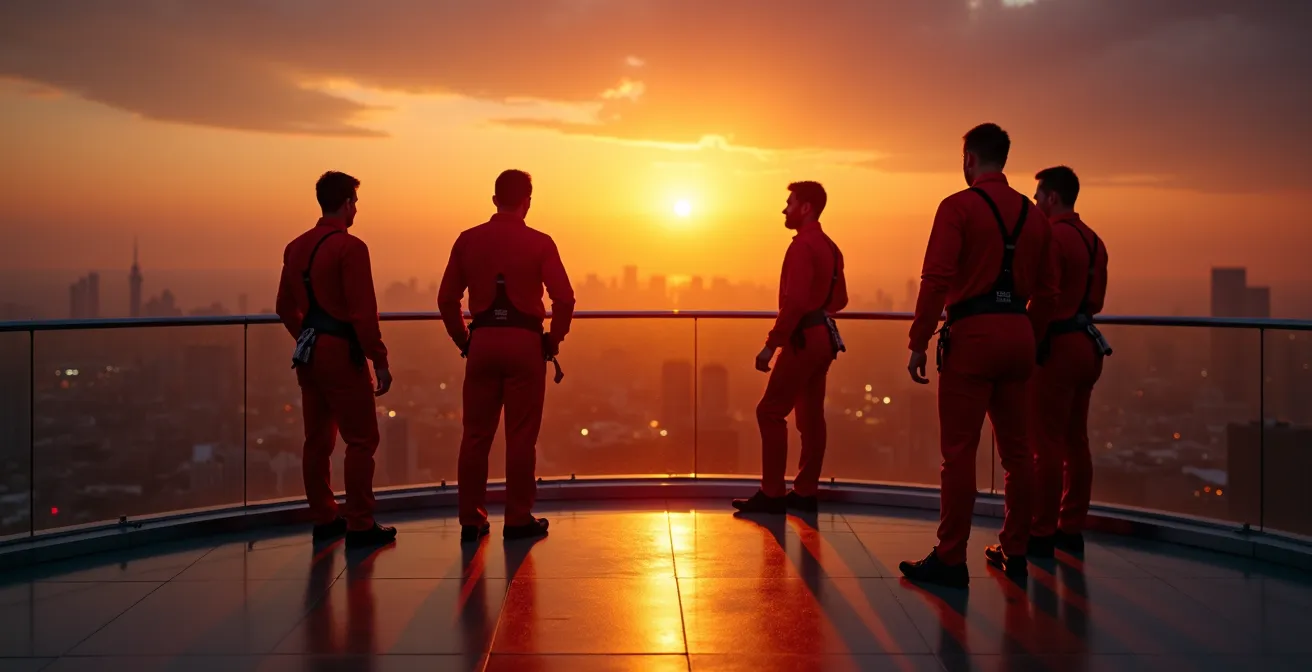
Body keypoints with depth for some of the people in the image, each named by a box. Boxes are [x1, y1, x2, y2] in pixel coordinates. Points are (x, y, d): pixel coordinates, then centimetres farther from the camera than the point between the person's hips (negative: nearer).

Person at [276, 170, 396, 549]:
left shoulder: (295, 247, 11)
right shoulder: (350, 247, -13)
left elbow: (285, 307, 17)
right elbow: (363, 312, -18)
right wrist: (380, 361, -14)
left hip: (309, 353, 8)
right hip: (341, 352, -8)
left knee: (318, 439, 14)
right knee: (362, 439, -1)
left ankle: (324, 519, 22)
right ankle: (359, 525, 0)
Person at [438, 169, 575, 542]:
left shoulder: (468, 240, 4)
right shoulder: (539, 243, -4)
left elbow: (447, 299, 4)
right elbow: (564, 299, -11)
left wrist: (464, 341, 13)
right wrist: (553, 341, 2)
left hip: (482, 341, 3)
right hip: (525, 341, -2)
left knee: (476, 434, 9)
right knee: (521, 435, 5)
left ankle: (471, 520, 13)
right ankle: (518, 519, 10)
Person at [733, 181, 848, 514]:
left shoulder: (802, 246, -15)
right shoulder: (829, 247, 14)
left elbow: (795, 302, -24)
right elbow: (839, 299, 20)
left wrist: (771, 344, -22)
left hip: (804, 338, -10)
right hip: (824, 337, 10)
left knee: (770, 412, -5)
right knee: (811, 415, 11)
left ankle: (772, 494, -4)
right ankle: (805, 492, 16)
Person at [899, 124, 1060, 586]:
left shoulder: (958, 206, -6)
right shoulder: (1033, 215, 13)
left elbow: (936, 279, -15)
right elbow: (1045, 292, 13)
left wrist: (918, 344, -12)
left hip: (972, 334, -6)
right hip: (1018, 335, 7)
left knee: (959, 452, -3)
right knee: (1016, 450, 13)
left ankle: (951, 559, 0)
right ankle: (1014, 552, 22)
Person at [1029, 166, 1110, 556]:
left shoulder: (1052, 236, -13)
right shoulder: (1093, 240, 14)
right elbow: (1095, 301, 17)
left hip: (1057, 347, -9)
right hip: (1087, 344, 9)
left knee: (1047, 444, -5)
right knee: (1075, 441, 12)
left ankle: (1041, 535, -2)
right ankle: (1071, 530, 19)